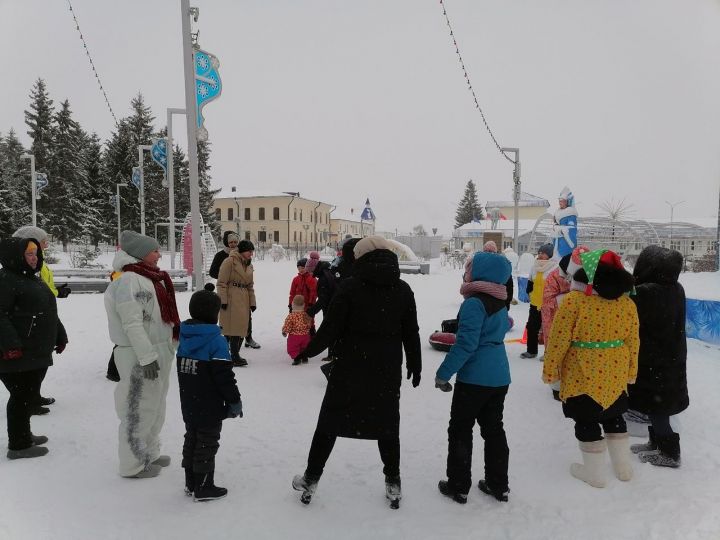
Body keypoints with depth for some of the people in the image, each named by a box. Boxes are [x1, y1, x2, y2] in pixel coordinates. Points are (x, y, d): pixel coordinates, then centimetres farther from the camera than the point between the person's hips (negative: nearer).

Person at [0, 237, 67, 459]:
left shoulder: (32, 279, 18)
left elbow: (49, 312, 25)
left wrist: (60, 336, 25)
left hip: (37, 353, 10)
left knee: (30, 395, 18)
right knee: (22, 396, -2)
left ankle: (23, 434, 33)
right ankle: (18, 445, 9)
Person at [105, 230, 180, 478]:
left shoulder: (149, 278, 13)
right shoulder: (129, 281, -17)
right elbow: (132, 325, -22)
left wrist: (168, 349, 21)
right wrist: (147, 357, -23)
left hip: (160, 351, 10)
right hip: (140, 356, -10)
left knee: (155, 407, 20)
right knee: (139, 409, 1)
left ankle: (150, 453, 35)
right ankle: (134, 464, 15)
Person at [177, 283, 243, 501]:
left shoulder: (184, 337, 2)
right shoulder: (216, 341, -22)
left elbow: (182, 371, 13)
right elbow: (224, 377, -21)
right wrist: (234, 401, -10)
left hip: (188, 405, 8)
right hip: (210, 408, -7)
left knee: (191, 439, 19)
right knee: (207, 444, 4)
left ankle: (191, 483, 30)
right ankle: (204, 487, 13)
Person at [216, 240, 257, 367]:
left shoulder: (249, 265, 17)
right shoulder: (229, 261, -7)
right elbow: (221, 283, -10)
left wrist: (252, 302, 14)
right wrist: (223, 300, -16)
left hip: (244, 299, 8)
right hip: (231, 299, -8)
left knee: (242, 327, 8)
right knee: (233, 327, -7)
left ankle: (234, 355, 18)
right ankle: (234, 356, -1)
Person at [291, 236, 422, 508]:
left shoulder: (350, 286, -11)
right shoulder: (403, 289, -1)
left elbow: (331, 328, -10)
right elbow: (411, 333, 5)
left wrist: (309, 351, 6)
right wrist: (415, 366, 17)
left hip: (350, 370, -2)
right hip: (388, 372, 3)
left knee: (329, 423, 12)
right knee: (387, 425, 17)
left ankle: (310, 480, 22)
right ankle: (393, 485, 26)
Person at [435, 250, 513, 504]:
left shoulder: (474, 303, -19)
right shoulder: (500, 303, 7)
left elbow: (465, 344, -23)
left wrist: (443, 373, -16)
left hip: (474, 379, -8)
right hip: (500, 378, 8)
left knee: (460, 430, 7)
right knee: (494, 429, 17)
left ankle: (458, 486, 16)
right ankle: (498, 485, 27)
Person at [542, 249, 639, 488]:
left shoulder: (574, 300, -17)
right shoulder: (627, 303, -1)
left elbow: (559, 340, -16)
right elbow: (633, 341, 7)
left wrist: (549, 370, -5)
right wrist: (630, 372, 20)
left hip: (582, 375, -5)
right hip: (615, 374, 5)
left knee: (586, 421, 11)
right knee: (614, 416, 23)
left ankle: (594, 473, 23)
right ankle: (623, 468, 36)